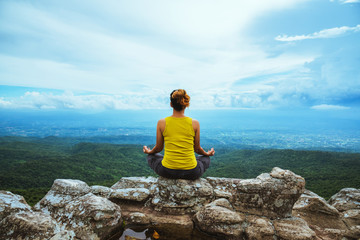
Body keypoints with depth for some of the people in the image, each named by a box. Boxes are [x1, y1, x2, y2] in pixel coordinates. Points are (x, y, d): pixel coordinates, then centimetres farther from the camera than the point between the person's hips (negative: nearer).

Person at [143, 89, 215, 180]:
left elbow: (158, 148, 4)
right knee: (206, 159, 33)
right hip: (191, 173, 0)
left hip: (168, 172, 0)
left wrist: (149, 151, 27)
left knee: (151, 157, 32)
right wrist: (207, 153, 26)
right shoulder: (195, 123, -9)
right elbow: (197, 149, 3)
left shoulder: (162, 122, -9)